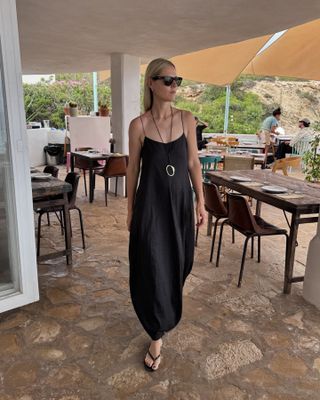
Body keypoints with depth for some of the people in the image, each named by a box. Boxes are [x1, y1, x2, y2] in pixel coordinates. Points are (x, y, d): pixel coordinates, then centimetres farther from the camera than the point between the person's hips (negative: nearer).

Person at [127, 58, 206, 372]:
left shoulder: (186, 119, 1)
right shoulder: (138, 125, -6)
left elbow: (193, 162, 4)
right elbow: (133, 169, 1)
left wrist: (200, 201, 2)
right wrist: (130, 208, 4)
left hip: (180, 200, 3)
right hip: (151, 203, -3)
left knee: (178, 261, 16)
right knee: (152, 266, 0)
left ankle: (167, 310, 48)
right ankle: (157, 335, 18)